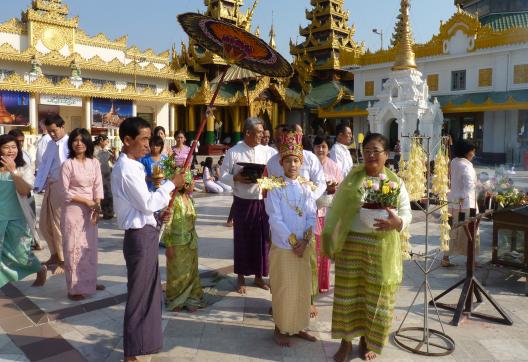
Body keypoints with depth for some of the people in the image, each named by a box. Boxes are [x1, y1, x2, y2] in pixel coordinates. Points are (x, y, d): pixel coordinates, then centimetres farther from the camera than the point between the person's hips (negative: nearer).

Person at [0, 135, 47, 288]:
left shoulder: (25, 168, -3)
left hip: (17, 218, -1)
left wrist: (12, 171, -28)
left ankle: (41, 269, 33)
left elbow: (25, 191, -18)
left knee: (21, 253, 6)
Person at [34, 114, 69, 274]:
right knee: (44, 224, 15)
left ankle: (63, 261, 14)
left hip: (62, 187, -8)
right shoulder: (51, 144, 15)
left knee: (59, 225, 0)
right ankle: (55, 255, 31)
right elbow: (43, 164, 17)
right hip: (49, 187, 8)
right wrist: (38, 185, 8)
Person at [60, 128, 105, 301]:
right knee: (74, 248, 1)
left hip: (90, 210, 4)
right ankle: (74, 288, 10)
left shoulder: (94, 162, 3)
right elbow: (66, 191, -11)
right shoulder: (68, 164, -8)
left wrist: (97, 206, -10)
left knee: (90, 247, 12)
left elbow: (98, 186, 2)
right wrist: (87, 202, -13)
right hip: (73, 210, -4)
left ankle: (89, 282, 26)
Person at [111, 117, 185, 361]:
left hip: (146, 234, 10)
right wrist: (171, 184, -12)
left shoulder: (132, 166, 13)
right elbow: (147, 203, -21)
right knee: (139, 293, 3)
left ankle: (143, 339, 37)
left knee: (149, 291, 20)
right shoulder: (126, 169, -18)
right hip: (140, 237, -10)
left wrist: (160, 213, 5)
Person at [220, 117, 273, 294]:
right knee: (242, 239, 7)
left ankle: (259, 275, 27)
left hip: (262, 202, 4)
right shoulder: (233, 152, -6)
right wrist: (236, 178, -22)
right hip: (243, 203, -3)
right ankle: (241, 277, 23)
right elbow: (223, 175, -4)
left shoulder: (264, 151, 6)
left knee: (262, 238, 10)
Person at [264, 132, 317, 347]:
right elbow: (275, 219, -13)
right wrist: (292, 242, -16)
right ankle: (280, 329, 21)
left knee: (302, 287, 12)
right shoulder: (275, 188, -7)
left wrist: (305, 241, -11)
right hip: (282, 247, -4)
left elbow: (312, 216, 1)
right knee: (284, 289, 4)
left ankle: (298, 327, 29)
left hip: (304, 247, 4)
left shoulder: (306, 187, 5)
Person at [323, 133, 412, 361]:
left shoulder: (395, 182, 2)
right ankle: (346, 341, 24)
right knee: (349, 291, 8)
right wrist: (330, 239, -4)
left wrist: (397, 222, -22)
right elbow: (335, 210, 1)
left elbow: (407, 213, 1)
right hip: (351, 244, 0)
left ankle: (367, 341, 30)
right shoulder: (351, 178, 1)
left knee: (375, 294, 9)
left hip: (381, 248, 0)